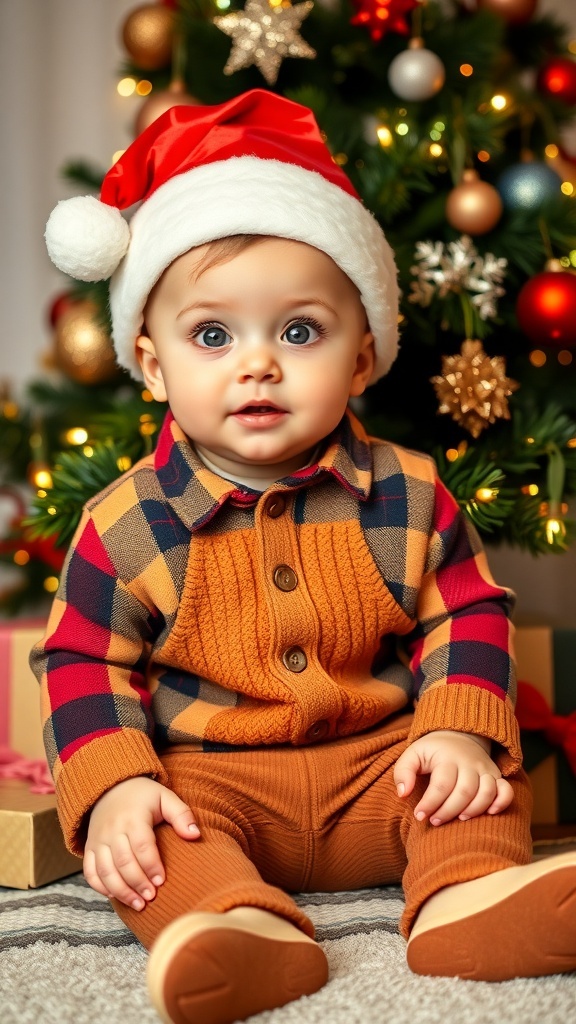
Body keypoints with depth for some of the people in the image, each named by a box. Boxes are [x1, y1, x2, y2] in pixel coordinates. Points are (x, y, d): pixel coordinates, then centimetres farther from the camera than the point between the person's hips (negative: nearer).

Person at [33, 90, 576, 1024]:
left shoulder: (407, 494, -2)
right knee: (153, 832, -27)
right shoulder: (127, 523, -6)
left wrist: (463, 730, -12)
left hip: (384, 758, 2)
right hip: (210, 774, -2)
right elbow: (82, 663, -3)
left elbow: (467, 616, 4)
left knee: (486, 788, -15)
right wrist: (110, 787, -18)